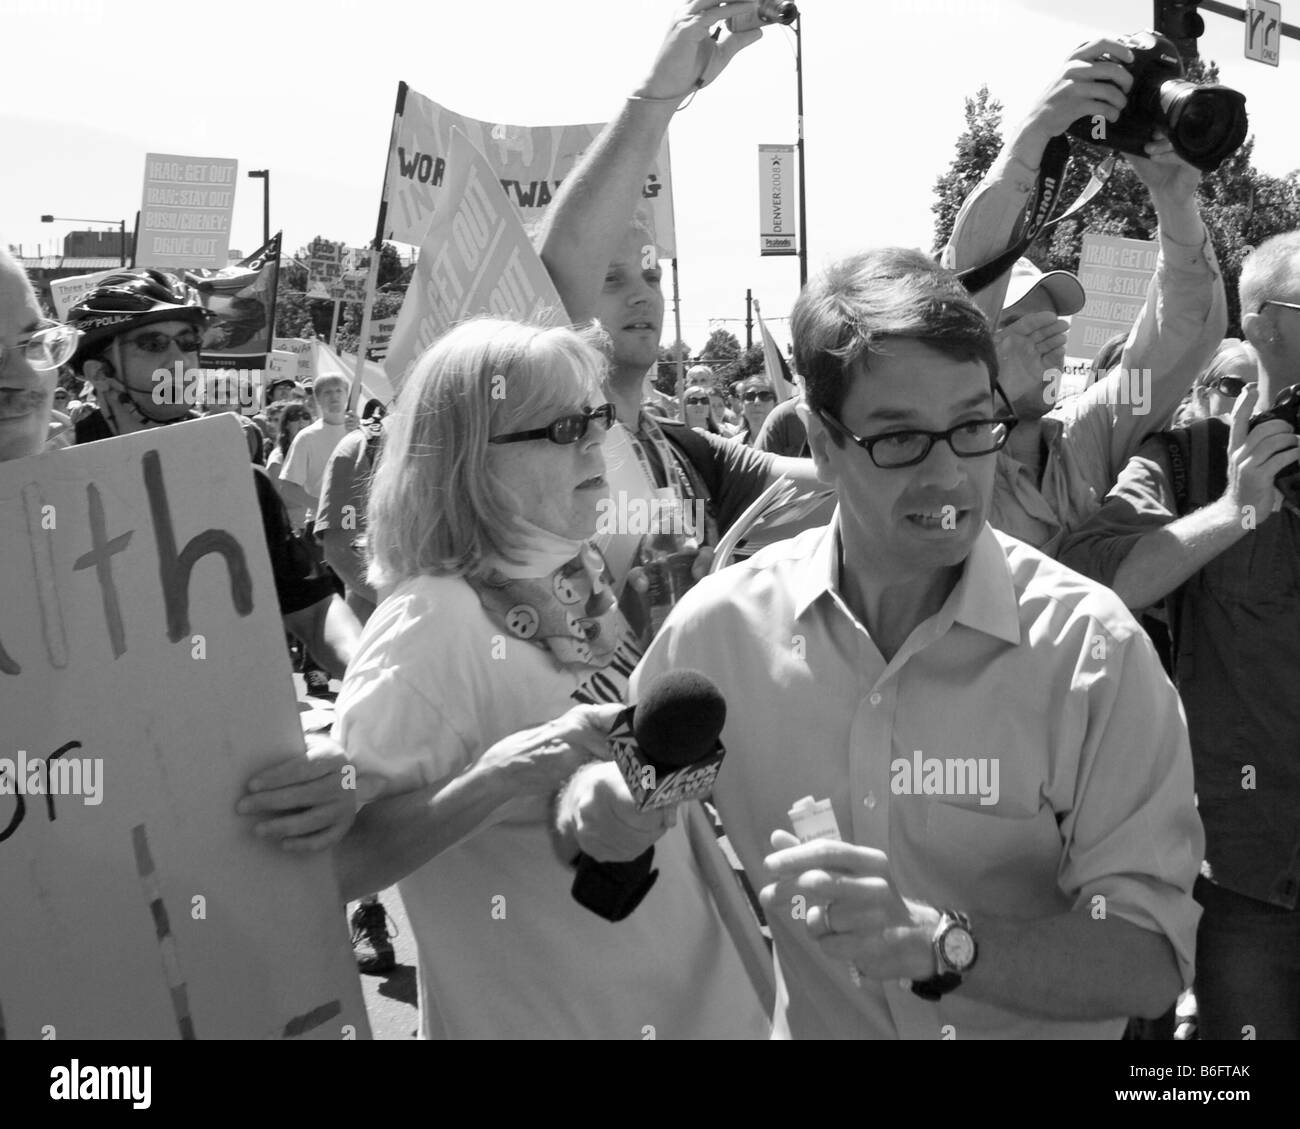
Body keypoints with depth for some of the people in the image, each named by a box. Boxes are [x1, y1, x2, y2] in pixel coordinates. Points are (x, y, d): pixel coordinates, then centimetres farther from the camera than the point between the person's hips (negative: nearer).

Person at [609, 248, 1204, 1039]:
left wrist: (939, 943, -32)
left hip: (1043, 1030, -2)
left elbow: (1153, 960, -19)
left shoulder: (1087, 643, -16)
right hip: (815, 1027, 3)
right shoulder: (724, 623, -9)